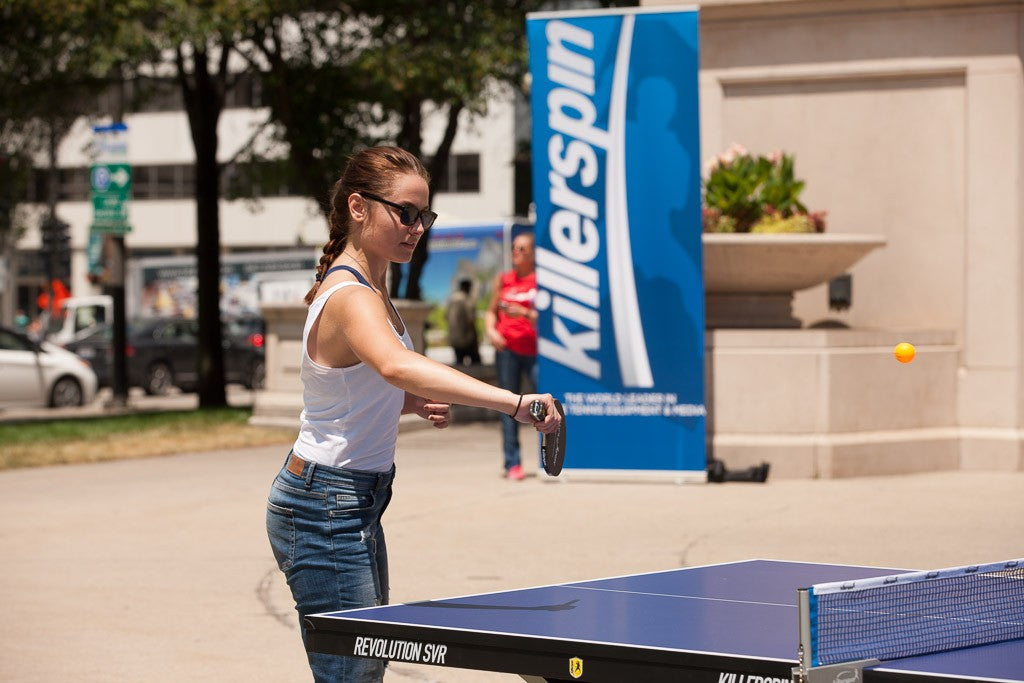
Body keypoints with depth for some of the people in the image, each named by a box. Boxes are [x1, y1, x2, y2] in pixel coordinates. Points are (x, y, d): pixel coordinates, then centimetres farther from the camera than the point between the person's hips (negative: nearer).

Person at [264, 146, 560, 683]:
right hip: (325, 510, -10)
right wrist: (512, 402, -55)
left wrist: (412, 403, 3)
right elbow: (397, 366, -44)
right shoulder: (351, 297, -22)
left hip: (354, 507, 10)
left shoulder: (369, 289, 10)